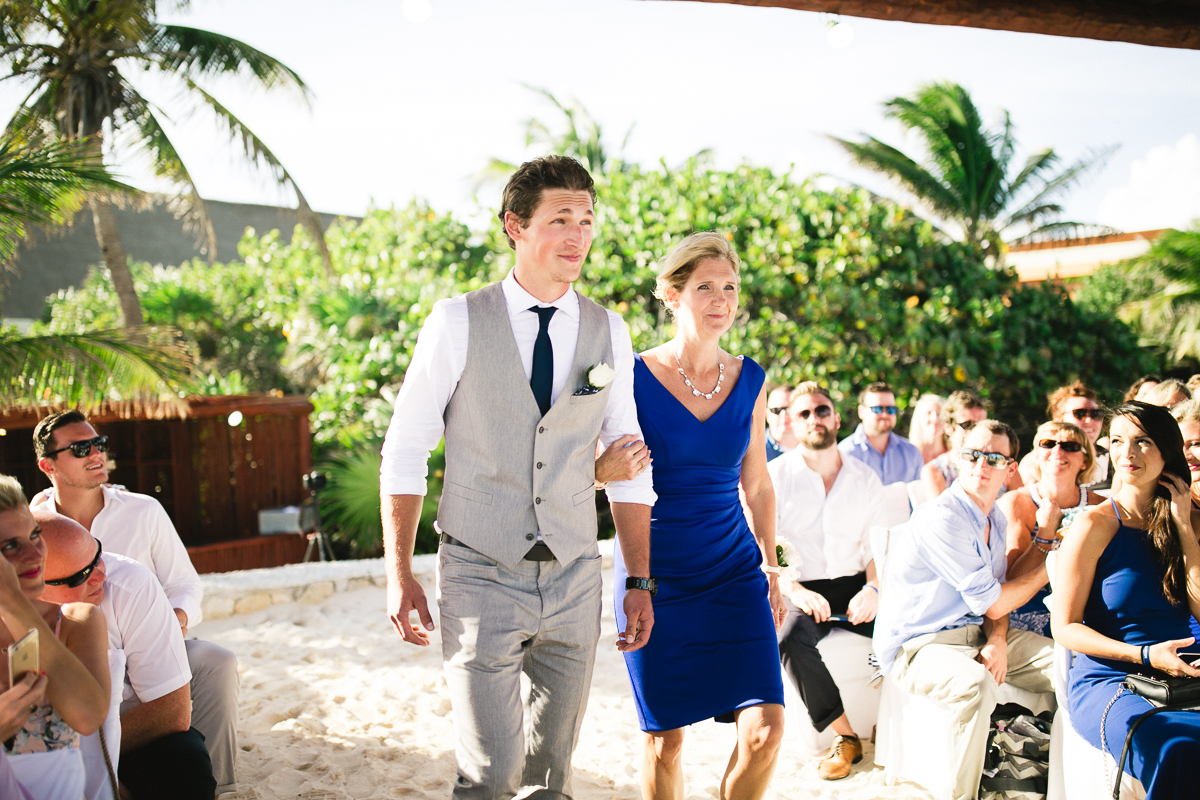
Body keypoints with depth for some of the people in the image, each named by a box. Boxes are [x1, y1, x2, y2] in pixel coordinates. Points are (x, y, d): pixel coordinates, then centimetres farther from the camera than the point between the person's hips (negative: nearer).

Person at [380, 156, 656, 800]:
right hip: (480, 577, -3)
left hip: (574, 578, 3)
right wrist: (399, 573, -6)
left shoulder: (609, 334, 5)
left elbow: (629, 468, 9)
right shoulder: (457, 323, -4)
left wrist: (641, 582, 8)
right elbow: (405, 449, -2)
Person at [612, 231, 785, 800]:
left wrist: (770, 570, 15)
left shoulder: (750, 380, 4)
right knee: (664, 738, 5)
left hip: (734, 571, 3)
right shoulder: (635, 378, -7)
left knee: (765, 728, -7)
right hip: (656, 576, -3)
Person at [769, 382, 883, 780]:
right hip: (801, 589, -2)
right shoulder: (775, 476, 0)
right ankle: (844, 737, -19)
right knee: (792, 639, -34)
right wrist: (795, 590, -21)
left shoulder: (865, 478, 11)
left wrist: (873, 588, -11)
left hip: (854, 584, 3)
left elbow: (876, 545, 9)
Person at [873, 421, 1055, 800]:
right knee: (978, 684, -38)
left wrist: (997, 640, -9)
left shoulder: (994, 519, 10)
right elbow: (993, 603, -16)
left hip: (974, 632, 9)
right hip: (916, 645, -9)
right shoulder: (940, 519, -20)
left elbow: (994, 596, 13)